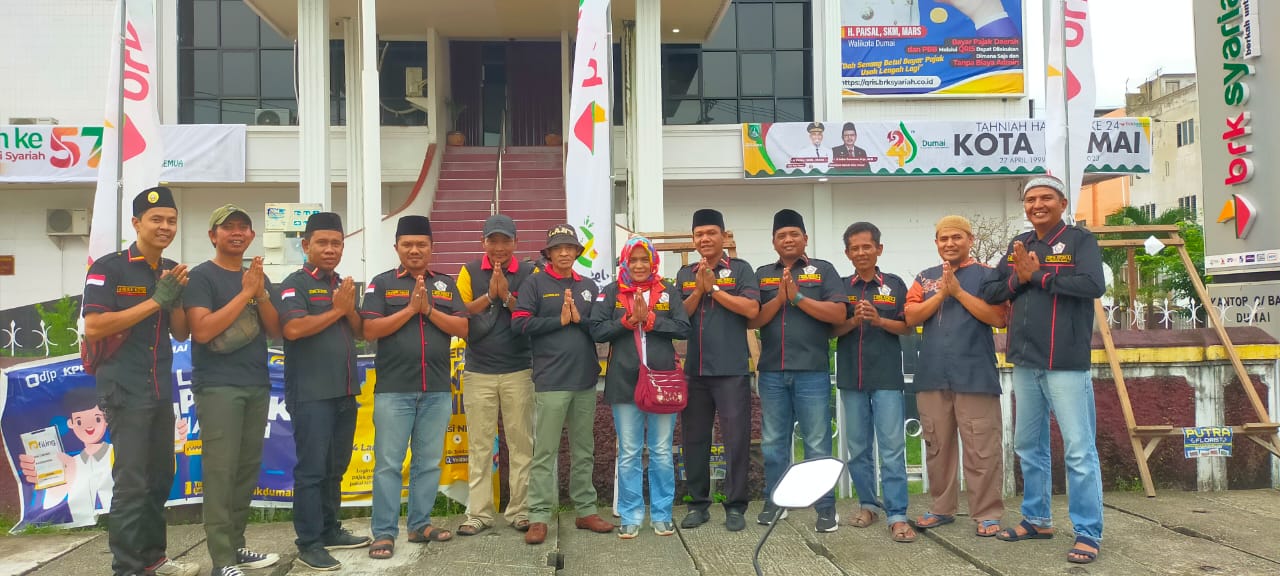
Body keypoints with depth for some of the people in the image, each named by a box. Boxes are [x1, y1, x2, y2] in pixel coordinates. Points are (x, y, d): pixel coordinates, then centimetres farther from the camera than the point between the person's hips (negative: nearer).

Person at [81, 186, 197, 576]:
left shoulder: (172, 271, 10)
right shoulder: (109, 268, -9)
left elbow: (182, 332, 10)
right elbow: (92, 328, -19)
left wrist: (175, 300, -10)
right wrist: (154, 301, -20)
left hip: (162, 390, 7)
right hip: (124, 391, -7)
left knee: (160, 477, 13)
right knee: (132, 482, -6)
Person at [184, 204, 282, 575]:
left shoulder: (258, 278, 15)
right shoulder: (201, 276, -3)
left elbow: (275, 330, 10)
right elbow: (201, 331, -15)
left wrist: (261, 293, -6)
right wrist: (245, 292, -14)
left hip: (258, 386, 6)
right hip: (218, 387, -6)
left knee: (248, 470, 8)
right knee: (220, 472, -7)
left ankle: (235, 546, 17)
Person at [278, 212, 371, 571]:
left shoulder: (344, 285, 15)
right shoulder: (296, 283, -6)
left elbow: (360, 331, 14)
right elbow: (293, 329, -20)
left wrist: (349, 309, -6)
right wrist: (336, 310, -12)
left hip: (345, 391, 7)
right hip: (311, 393, -7)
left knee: (336, 467, 14)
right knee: (312, 468, -4)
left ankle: (330, 530, 25)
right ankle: (308, 543, 3)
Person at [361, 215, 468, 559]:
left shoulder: (446, 285, 11)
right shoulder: (382, 284, 3)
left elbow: (462, 329, 1)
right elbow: (370, 331, -7)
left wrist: (428, 310, -11)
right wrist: (410, 308, -13)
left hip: (437, 390, 3)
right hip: (393, 390, -3)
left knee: (429, 463, 9)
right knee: (388, 464, 0)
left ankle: (420, 525, 20)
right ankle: (384, 533, 6)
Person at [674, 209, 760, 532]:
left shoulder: (740, 270, 1)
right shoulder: (685, 275, 12)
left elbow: (751, 309, -12)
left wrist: (713, 288, -11)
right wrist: (699, 290, -9)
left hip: (732, 370, -4)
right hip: (694, 370, 4)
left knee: (736, 439, -1)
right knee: (694, 439, 9)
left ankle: (736, 506, 10)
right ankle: (698, 503, 21)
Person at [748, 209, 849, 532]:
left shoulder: (823, 270, 4)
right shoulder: (762, 275, 12)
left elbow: (839, 314, -8)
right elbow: (751, 320, 2)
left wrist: (798, 296, -12)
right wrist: (779, 298, -12)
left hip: (812, 371, -3)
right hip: (772, 372, 3)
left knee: (817, 443, 1)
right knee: (773, 443, 10)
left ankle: (826, 508, 8)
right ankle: (774, 502, 21)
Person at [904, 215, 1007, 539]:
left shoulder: (986, 275, 1)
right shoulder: (925, 278, 14)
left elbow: (999, 318, -11)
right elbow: (910, 317, 3)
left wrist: (959, 291, -13)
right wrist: (941, 293, -9)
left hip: (975, 376, -4)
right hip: (932, 376, 4)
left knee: (981, 449, -2)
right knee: (937, 447, 12)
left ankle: (987, 514, 7)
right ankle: (942, 508, 23)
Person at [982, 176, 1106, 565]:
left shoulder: (1079, 240, -3)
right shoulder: (1018, 245, 14)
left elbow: (1094, 285, -19)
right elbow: (989, 292, 11)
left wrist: (1037, 275, -14)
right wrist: (1017, 278, -8)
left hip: (1067, 362, -6)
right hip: (1025, 362, 6)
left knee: (1079, 451, -5)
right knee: (1029, 446, 14)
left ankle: (1088, 533, 2)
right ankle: (1037, 519, 27)